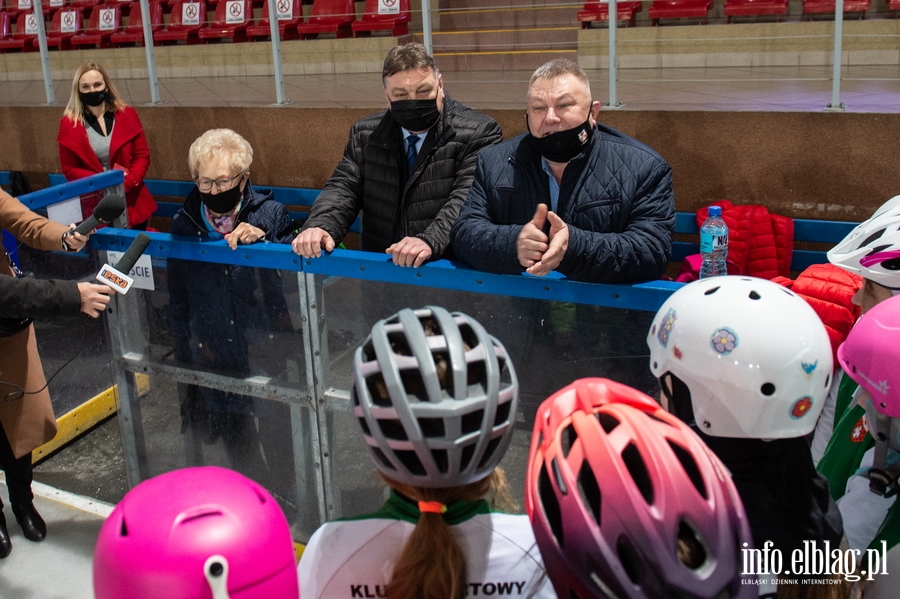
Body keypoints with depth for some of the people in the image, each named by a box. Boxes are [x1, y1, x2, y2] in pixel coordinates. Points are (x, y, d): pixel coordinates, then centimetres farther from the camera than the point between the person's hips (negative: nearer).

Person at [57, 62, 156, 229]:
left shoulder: (126, 115, 2)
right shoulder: (69, 124, -2)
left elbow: (142, 155, 1)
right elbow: (69, 169, 0)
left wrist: (127, 182, -16)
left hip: (132, 203, 2)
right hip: (94, 208, -1)